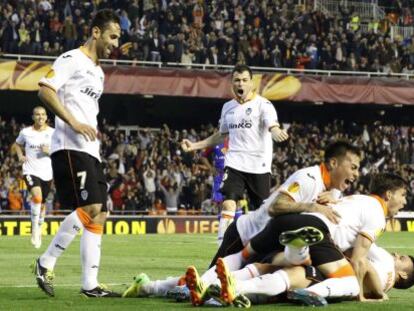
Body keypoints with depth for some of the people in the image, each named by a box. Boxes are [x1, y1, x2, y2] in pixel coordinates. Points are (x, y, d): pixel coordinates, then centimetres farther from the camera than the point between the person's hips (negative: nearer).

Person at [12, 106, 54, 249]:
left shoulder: (53, 133, 0)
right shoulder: (25, 132, 0)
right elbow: (17, 145, 19)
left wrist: (49, 151, -14)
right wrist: (20, 155, 0)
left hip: (47, 173, 2)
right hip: (31, 171, -2)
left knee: (41, 204, 13)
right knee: (37, 197, -27)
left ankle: (39, 230, 37)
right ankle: (34, 230, -16)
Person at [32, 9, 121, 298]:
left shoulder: (98, 72, 24)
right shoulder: (72, 60, -4)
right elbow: (45, 91, -15)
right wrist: (74, 123, -20)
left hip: (90, 151, 10)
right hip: (70, 148, -10)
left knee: (99, 215, 4)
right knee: (90, 208, -19)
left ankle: (90, 284, 4)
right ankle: (46, 263, -9)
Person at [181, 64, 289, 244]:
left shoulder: (262, 104, -4)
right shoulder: (228, 107, 12)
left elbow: (273, 126, -21)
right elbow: (222, 135, 26)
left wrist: (277, 133, -46)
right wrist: (195, 145, 22)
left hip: (258, 166, -3)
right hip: (234, 163, 3)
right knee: (228, 203, -14)